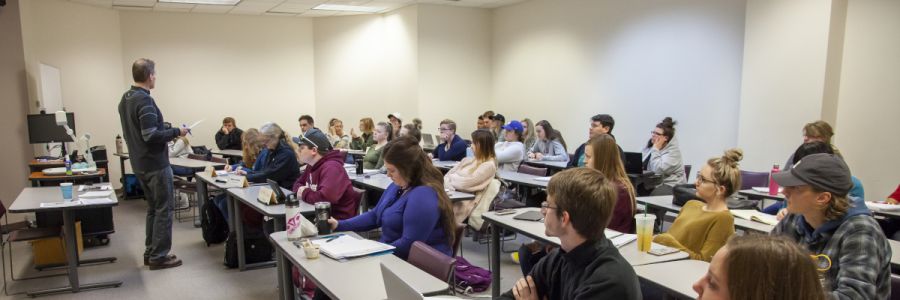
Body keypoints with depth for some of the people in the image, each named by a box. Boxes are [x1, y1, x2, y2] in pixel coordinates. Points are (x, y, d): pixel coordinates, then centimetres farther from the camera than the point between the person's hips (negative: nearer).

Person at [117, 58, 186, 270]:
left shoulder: (125, 99, 11)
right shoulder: (144, 100, -20)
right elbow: (151, 135, -25)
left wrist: (167, 134, 18)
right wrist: (176, 132, -12)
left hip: (140, 164, 9)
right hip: (155, 164, -9)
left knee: (153, 208, 17)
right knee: (164, 209, 0)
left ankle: (150, 252, 22)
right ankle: (159, 256, 5)